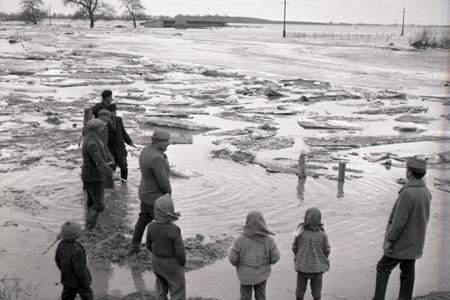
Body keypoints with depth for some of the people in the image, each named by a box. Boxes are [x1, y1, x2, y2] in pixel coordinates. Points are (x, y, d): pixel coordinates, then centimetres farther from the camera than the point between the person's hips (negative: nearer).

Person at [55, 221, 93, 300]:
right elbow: (80, 270, -29)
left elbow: (58, 260, 5)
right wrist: (86, 283, -14)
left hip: (66, 278, 6)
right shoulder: (76, 250, -36)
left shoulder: (61, 245, -13)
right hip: (78, 281, -6)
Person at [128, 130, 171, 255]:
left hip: (145, 193, 9)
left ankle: (134, 247, 39)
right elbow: (163, 181, -27)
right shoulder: (156, 158, -34)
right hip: (155, 197, -9)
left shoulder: (147, 150, -2)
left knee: (144, 219, 26)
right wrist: (169, 192, -5)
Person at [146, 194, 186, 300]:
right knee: (177, 290, 11)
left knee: (161, 289, 23)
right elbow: (180, 250, -21)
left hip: (157, 262, 6)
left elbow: (149, 246, 1)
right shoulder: (174, 230, -28)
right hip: (172, 264, -5)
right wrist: (182, 262, -3)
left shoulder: (151, 227, -12)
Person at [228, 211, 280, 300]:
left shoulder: (240, 240, -25)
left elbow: (233, 257, -17)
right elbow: (275, 256, -12)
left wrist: (237, 264, 6)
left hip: (246, 274, -1)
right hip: (261, 273, 1)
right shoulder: (268, 240, -20)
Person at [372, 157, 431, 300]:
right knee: (408, 272, 14)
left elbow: (399, 221, -25)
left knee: (383, 268, 5)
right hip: (415, 242, 8)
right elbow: (424, 217, 11)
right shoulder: (426, 192, 1)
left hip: (401, 243, -8)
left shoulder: (408, 193, -26)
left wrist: (389, 240, -16)